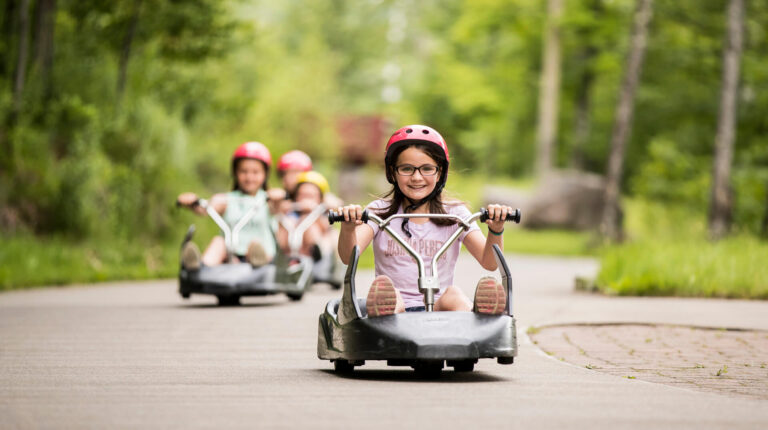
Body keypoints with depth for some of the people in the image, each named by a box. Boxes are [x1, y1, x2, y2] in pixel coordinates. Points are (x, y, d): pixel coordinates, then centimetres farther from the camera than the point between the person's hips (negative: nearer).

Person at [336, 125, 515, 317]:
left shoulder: (455, 214, 12)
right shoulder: (380, 211, 10)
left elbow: (489, 262, 0)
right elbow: (348, 257, -7)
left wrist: (496, 230, -21)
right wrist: (348, 228, -31)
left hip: (439, 309, 1)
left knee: (453, 295, -32)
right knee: (385, 291, -33)